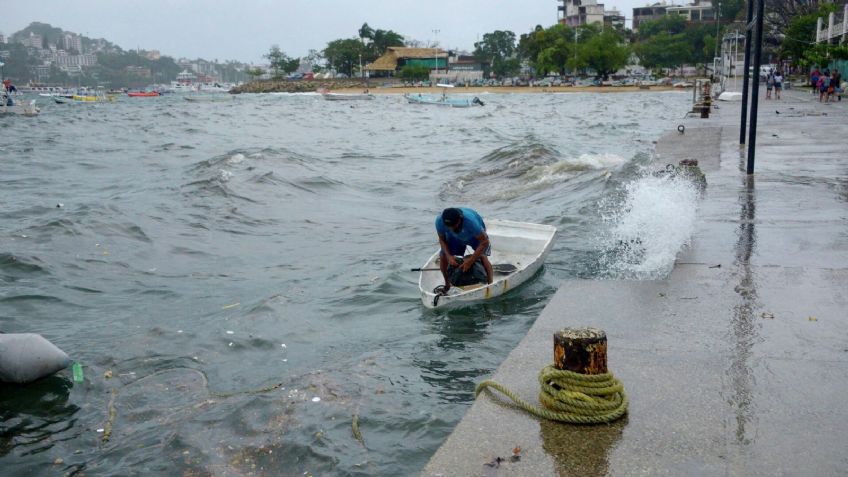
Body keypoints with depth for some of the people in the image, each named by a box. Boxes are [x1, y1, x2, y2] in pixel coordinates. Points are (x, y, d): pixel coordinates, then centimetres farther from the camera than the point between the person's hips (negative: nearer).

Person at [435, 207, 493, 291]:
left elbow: (484, 242, -37)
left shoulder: (470, 221, -45)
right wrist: (449, 256, -30)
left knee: (482, 256, -25)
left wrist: (470, 261, -40)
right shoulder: (440, 221, -35)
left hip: (475, 235, -3)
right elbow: (442, 239, -15)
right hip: (455, 237, 4)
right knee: (443, 256, -8)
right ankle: (447, 284, 15)